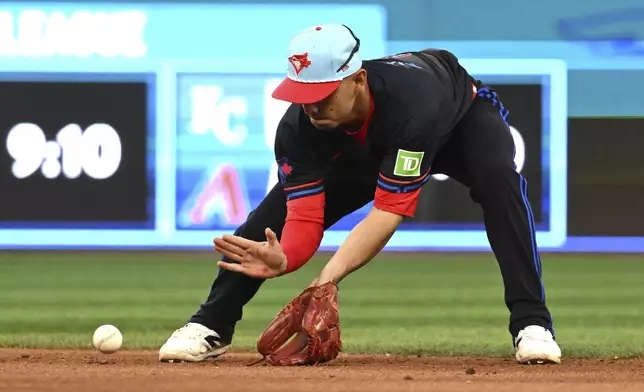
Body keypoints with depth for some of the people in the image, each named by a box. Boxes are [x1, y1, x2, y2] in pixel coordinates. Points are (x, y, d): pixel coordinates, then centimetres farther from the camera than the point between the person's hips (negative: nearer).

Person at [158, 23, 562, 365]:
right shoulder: (299, 127, -33)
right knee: (282, 206, -13)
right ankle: (212, 325, 2)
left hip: (463, 117, -4)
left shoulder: (411, 101, -47)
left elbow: (389, 211, -47)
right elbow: (305, 219, -32)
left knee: (498, 178, -36)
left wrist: (328, 279, -57)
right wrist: (282, 260, -57)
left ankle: (531, 324, -32)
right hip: (359, 149, 4)